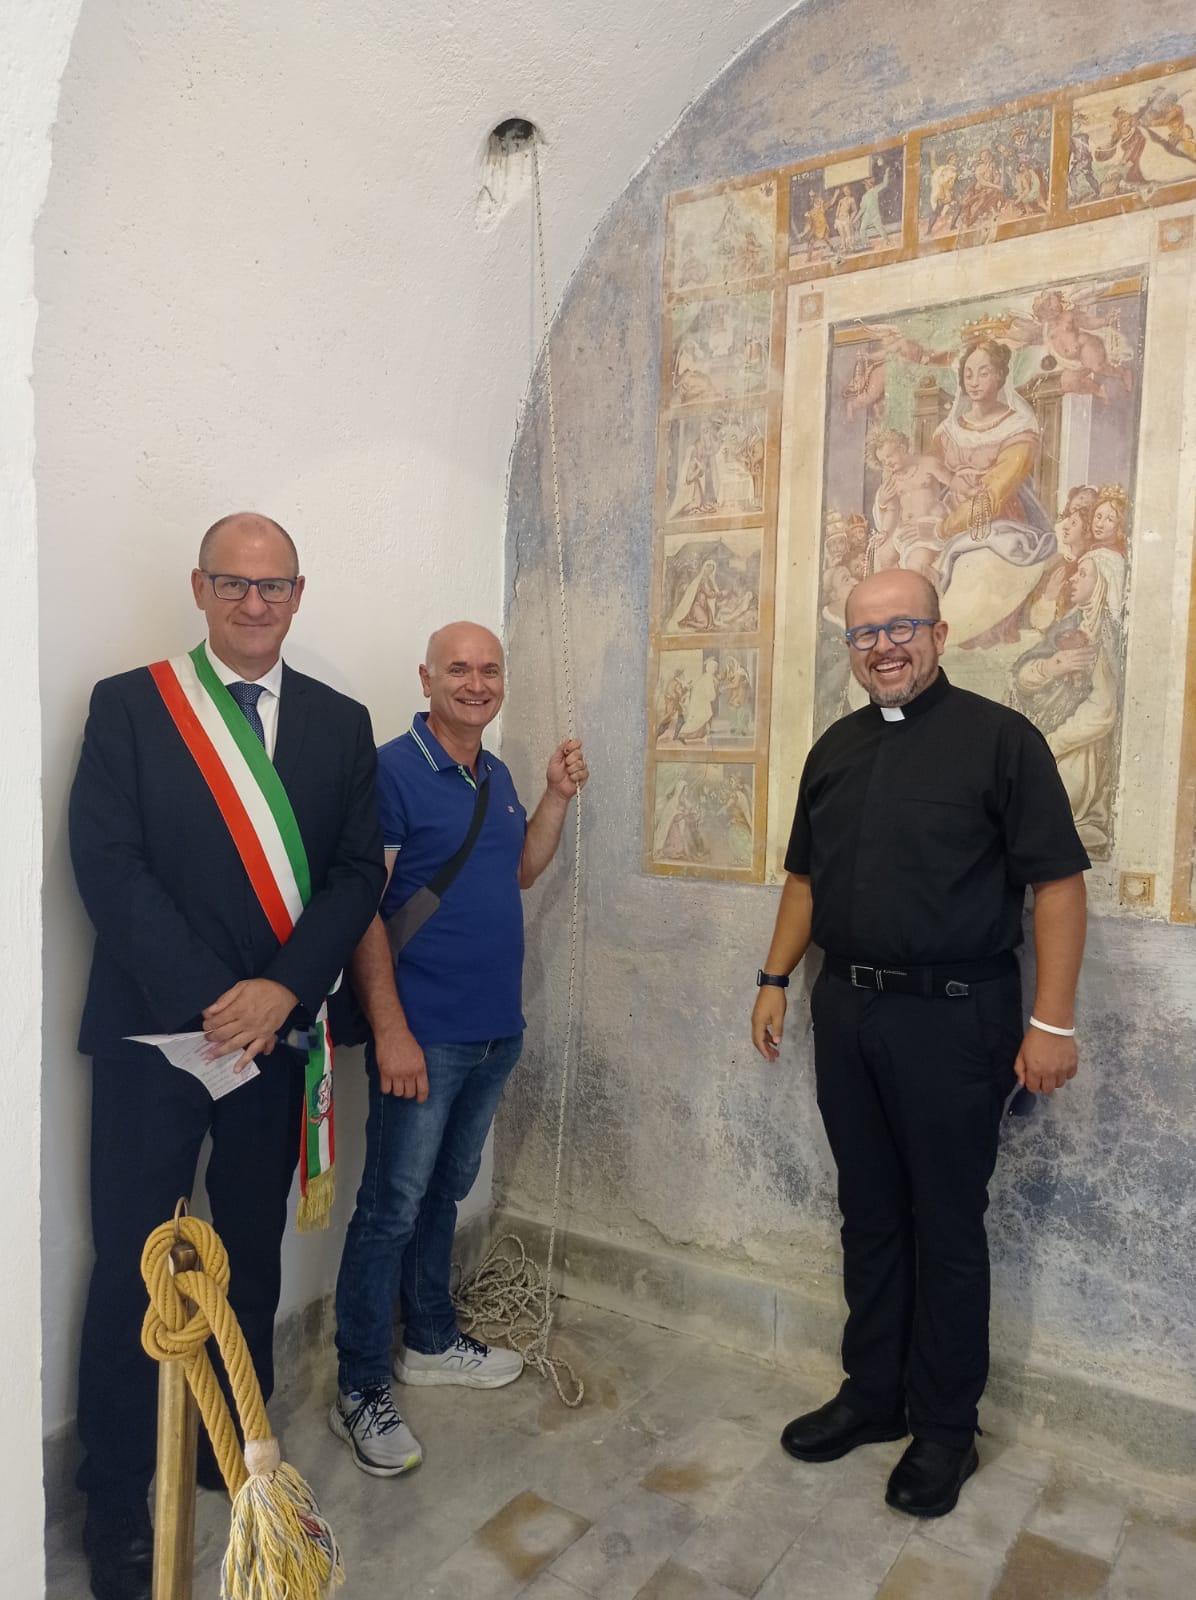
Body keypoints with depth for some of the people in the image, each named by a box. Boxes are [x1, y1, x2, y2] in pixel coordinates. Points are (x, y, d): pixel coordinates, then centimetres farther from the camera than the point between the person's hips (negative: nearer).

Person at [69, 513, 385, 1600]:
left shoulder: (339, 722, 6)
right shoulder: (130, 704, -1)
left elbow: (359, 874, 1)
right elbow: (108, 863, -9)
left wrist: (279, 990, -13)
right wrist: (208, 1002, -16)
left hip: (276, 1033, 3)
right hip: (156, 1031, -2)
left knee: (253, 1255, 17)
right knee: (136, 1268, 7)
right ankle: (117, 1508, 26)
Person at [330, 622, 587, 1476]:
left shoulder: (496, 775, 10)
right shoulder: (393, 771, -13)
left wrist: (558, 796, 4)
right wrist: (390, 1030, -21)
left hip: (496, 1027, 8)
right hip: (422, 1034, -7)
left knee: (446, 1190, 21)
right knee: (392, 1207, 2)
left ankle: (432, 1340, 38)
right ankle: (361, 1390, 18)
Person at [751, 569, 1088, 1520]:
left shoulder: (998, 737, -8)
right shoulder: (836, 749, 10)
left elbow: (1058, 881, -11)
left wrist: (1052, 1021, -15)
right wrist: (776, 980, 12)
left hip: (953, 1016, -5)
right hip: (847, 1011, 6)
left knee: (946, 1225, 8)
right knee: (869, 1215, 16)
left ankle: (946, 1424, 27)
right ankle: (873, 1395, 34)